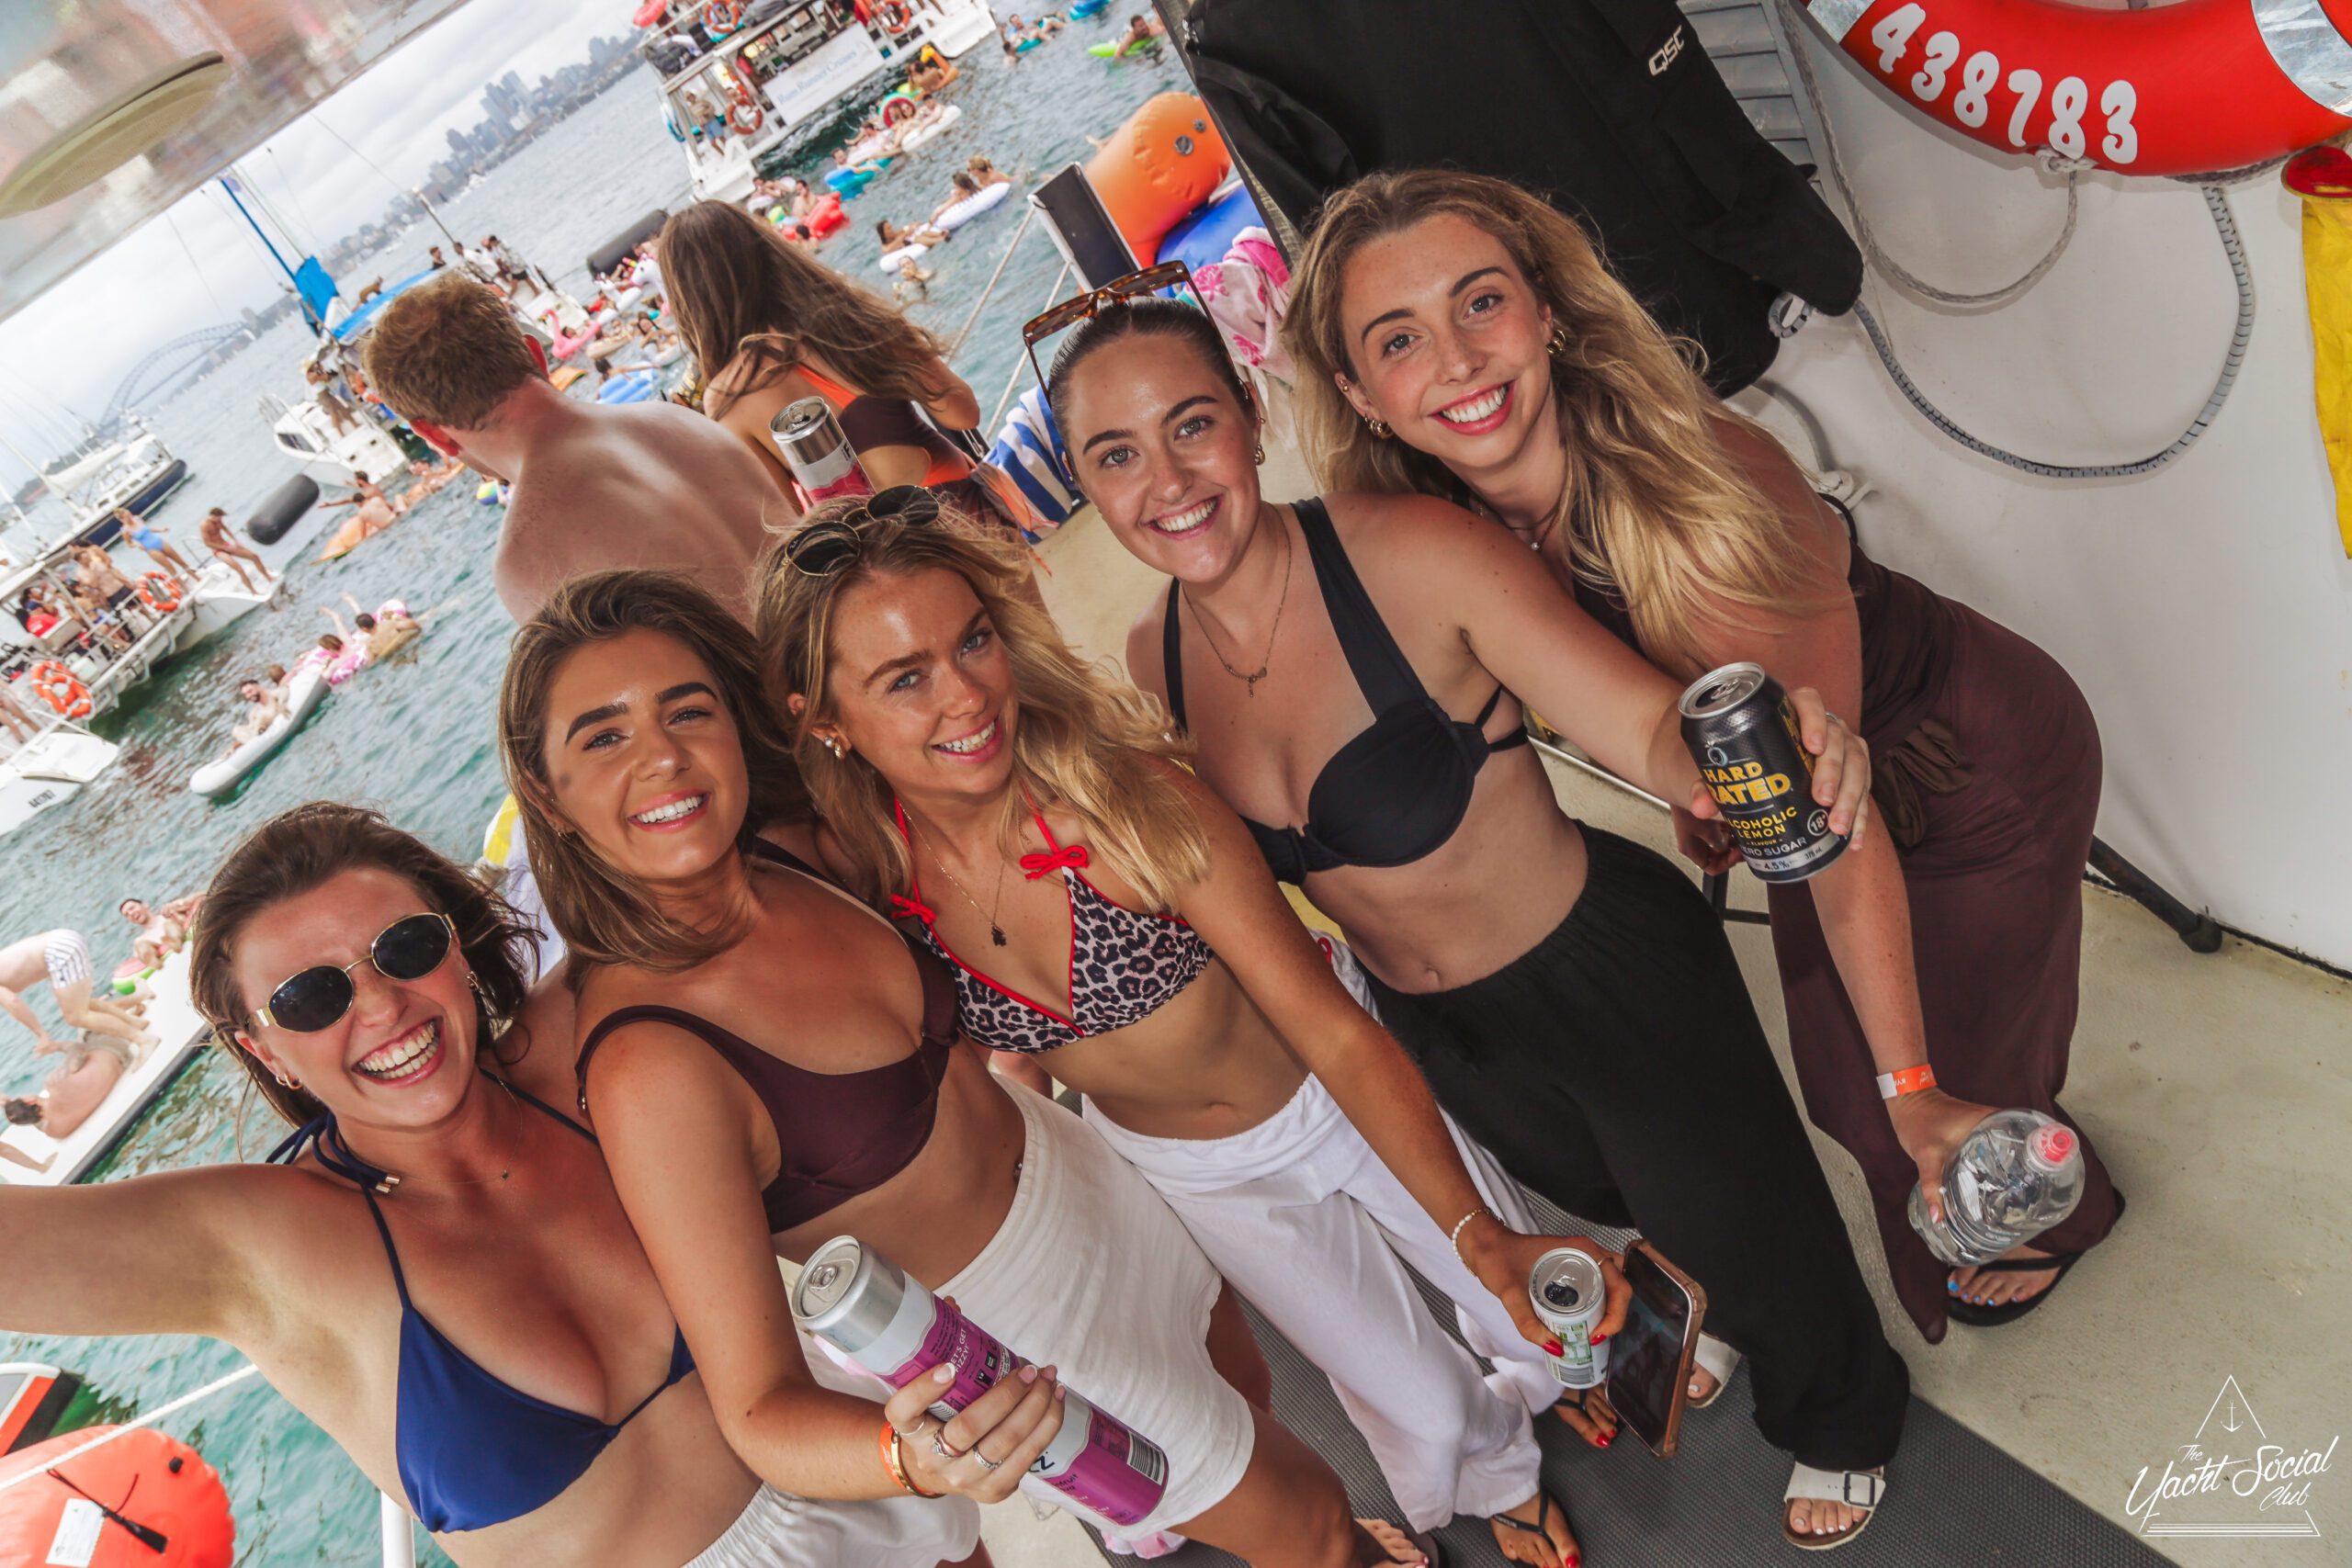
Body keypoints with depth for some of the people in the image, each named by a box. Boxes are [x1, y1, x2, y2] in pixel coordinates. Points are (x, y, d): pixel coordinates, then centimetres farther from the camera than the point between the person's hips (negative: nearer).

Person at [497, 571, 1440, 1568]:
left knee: (1249, 1381, 34)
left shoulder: (785, 853, -15)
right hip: (1026, 1339, -6)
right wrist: (917, 1458, -51)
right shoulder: (648, 1066, -35)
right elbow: (759, 1413, -32)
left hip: (1077, 1176, 6)